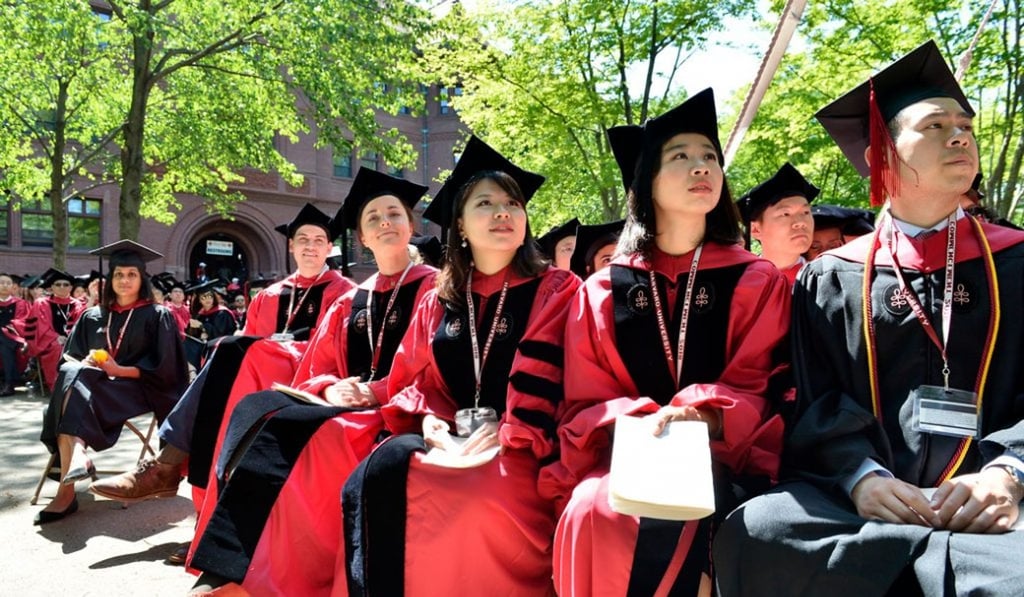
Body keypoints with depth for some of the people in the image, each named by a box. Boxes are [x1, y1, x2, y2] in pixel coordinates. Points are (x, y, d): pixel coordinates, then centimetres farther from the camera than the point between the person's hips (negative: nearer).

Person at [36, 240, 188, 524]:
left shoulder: (157, 316, 3)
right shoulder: (92, 317, 17)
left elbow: (162, 369, -4)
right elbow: (69, 357, 16)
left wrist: (119, 370, -16)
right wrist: (84, 363, -8)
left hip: (137, 387, -4)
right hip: (94, 385, 4)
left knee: (73, 389, -32)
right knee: (71, 374, -32)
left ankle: (67, 491, -42)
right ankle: (76, 456, -48)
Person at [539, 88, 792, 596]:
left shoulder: (758, 283, 10)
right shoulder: (601, 292, 10)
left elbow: (759, 393, 1)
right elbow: (584, 407, 6)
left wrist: (702, 419, -21)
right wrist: (636, 423, -17)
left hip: (722, 457, -1)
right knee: (595, 511, -32)